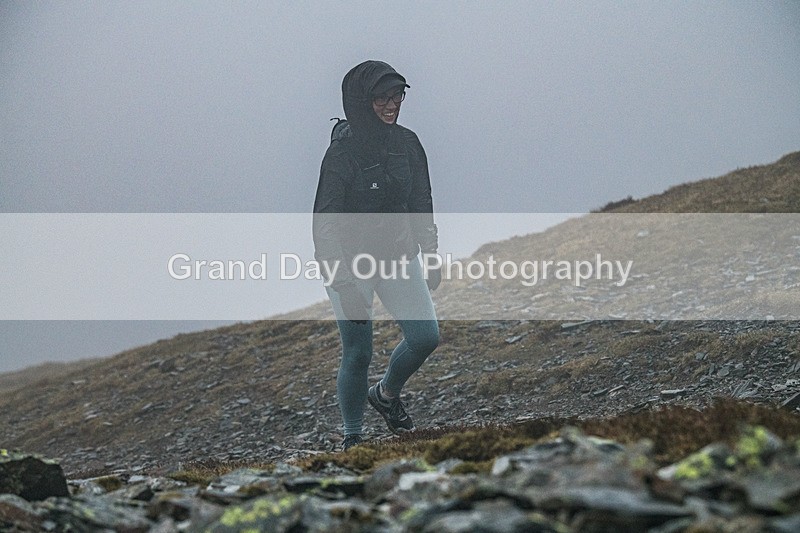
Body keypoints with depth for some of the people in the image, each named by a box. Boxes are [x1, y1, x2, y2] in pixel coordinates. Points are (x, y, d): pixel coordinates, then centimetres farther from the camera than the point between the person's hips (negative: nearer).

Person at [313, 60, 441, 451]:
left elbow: (421, 204, 12)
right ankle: (353, 437, 15)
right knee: (357, 353, -2)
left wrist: (431, 256, 10)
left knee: (426, 336, -4)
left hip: (398, 256, 5)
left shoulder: (407, 143, 0)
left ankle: (386, 393, 25)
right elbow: (326, 223, -18)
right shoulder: (342, 152, -18)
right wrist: (345, 285, -22)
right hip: (349, 261, -5)